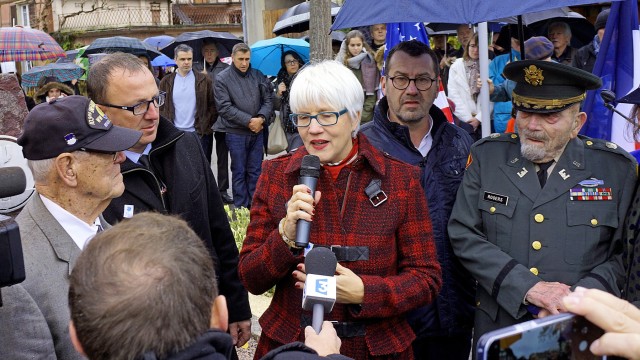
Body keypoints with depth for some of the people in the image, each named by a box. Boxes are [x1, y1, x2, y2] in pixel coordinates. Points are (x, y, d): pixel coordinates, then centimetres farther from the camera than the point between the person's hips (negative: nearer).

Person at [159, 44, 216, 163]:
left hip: (200, 134, -1)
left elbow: (212, 105, 3)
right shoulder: (166, 81, 7)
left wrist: (207, 126, -3)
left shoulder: (204, 80, 3)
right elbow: (161, 106, 8)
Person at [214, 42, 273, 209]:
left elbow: (268, 99, 6)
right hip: (236, 132, -3)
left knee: (255, 171, 10)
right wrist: (248, 121, -15)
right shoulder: (222, 78, -4)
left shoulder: (258, 75, 6)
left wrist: (261, 118, -12)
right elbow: (224, 107, -11)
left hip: (257, 131, 3)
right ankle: (241, 207, 12)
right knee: (239, 172, 4)